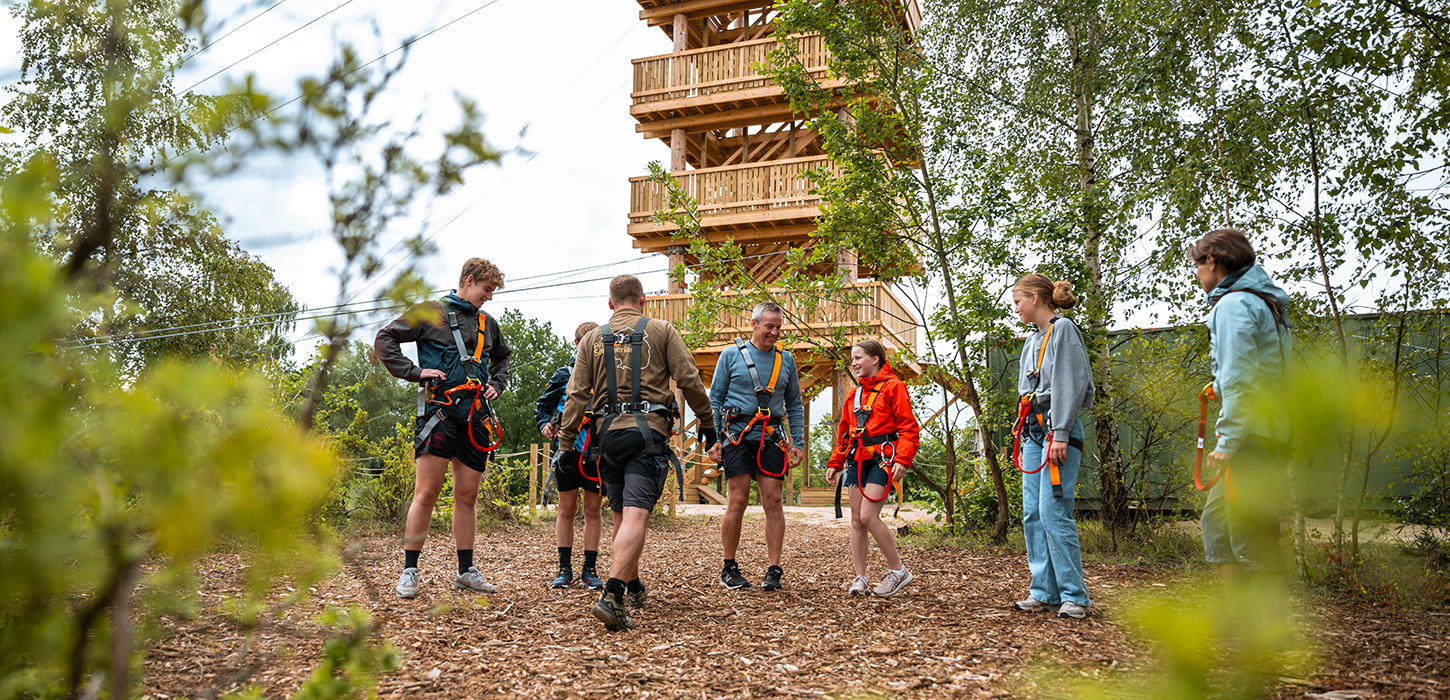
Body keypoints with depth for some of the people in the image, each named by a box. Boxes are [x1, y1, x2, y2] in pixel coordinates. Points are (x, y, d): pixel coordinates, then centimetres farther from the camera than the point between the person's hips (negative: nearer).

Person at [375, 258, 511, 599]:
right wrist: (415, 371, -8)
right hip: (440, 413, -5)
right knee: (426, 493, -7)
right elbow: (385, 339, 1)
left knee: (467, 496, 9)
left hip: (476, 417, 5)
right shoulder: (431, 313, 3)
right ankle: (409, 571, 1)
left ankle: (466, 571, 16)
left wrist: (497, 384, 17)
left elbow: (502, 358, 35)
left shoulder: (488, 323, 18)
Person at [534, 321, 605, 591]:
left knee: (593, 510, 6)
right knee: (567, 509, 6)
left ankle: (590, 570, 14)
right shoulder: (564, 375, 4)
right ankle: (564, 569, 15)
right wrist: (545, 424, -11)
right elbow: (543, 406, 9)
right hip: (569, 450, 0)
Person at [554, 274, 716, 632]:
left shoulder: (593, 338, 12)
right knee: (635, 515, -13)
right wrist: (707, 423, 9)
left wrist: (566, 440, 10)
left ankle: (633, 586, 34)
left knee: (621, 515, 18)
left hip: (607, 432, 4)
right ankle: (612, 595, -28)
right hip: (648, 431, -4)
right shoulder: (661, 331, 5)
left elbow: (577, 394, 7)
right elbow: (689, 380, 0)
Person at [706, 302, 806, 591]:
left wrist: (798, 442, 8)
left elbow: (794, 404, 17)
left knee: (773, 502, -3)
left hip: (771, 438, 3)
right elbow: (715, 399, 5)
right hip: (738, 436, -2)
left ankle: (774, 570, 3)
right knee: (738, 502, -4)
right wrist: (713, 439, -2)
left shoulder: (786, 359, 13)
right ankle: (729, 568, 11)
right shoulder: (731, 355, 4)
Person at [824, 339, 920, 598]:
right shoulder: (854, 394, 20)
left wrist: (903, 459, -19)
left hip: (883, 458, -7)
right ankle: (860, 578, 11)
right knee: (856, 519, 4)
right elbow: (844, 433, 25)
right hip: (857, 459, 7)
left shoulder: (893, 387, -2)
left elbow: (909, 428, -8)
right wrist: (835, 463, 17)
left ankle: (898, 570, -2)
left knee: (868, 516, -16)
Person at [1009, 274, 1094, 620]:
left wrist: (1060, 434, -19)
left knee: (1053, 512, -12)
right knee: (1033, 514, 5)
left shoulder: (1063, 329, -5)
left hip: (1056, 429, -9)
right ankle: (1045, 591, 10)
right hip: (1033, 429, 9)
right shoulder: (1032, 341, 21)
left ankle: (1074, 595, -6)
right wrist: (1022, 439, 20)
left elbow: (1069, 385, -13)